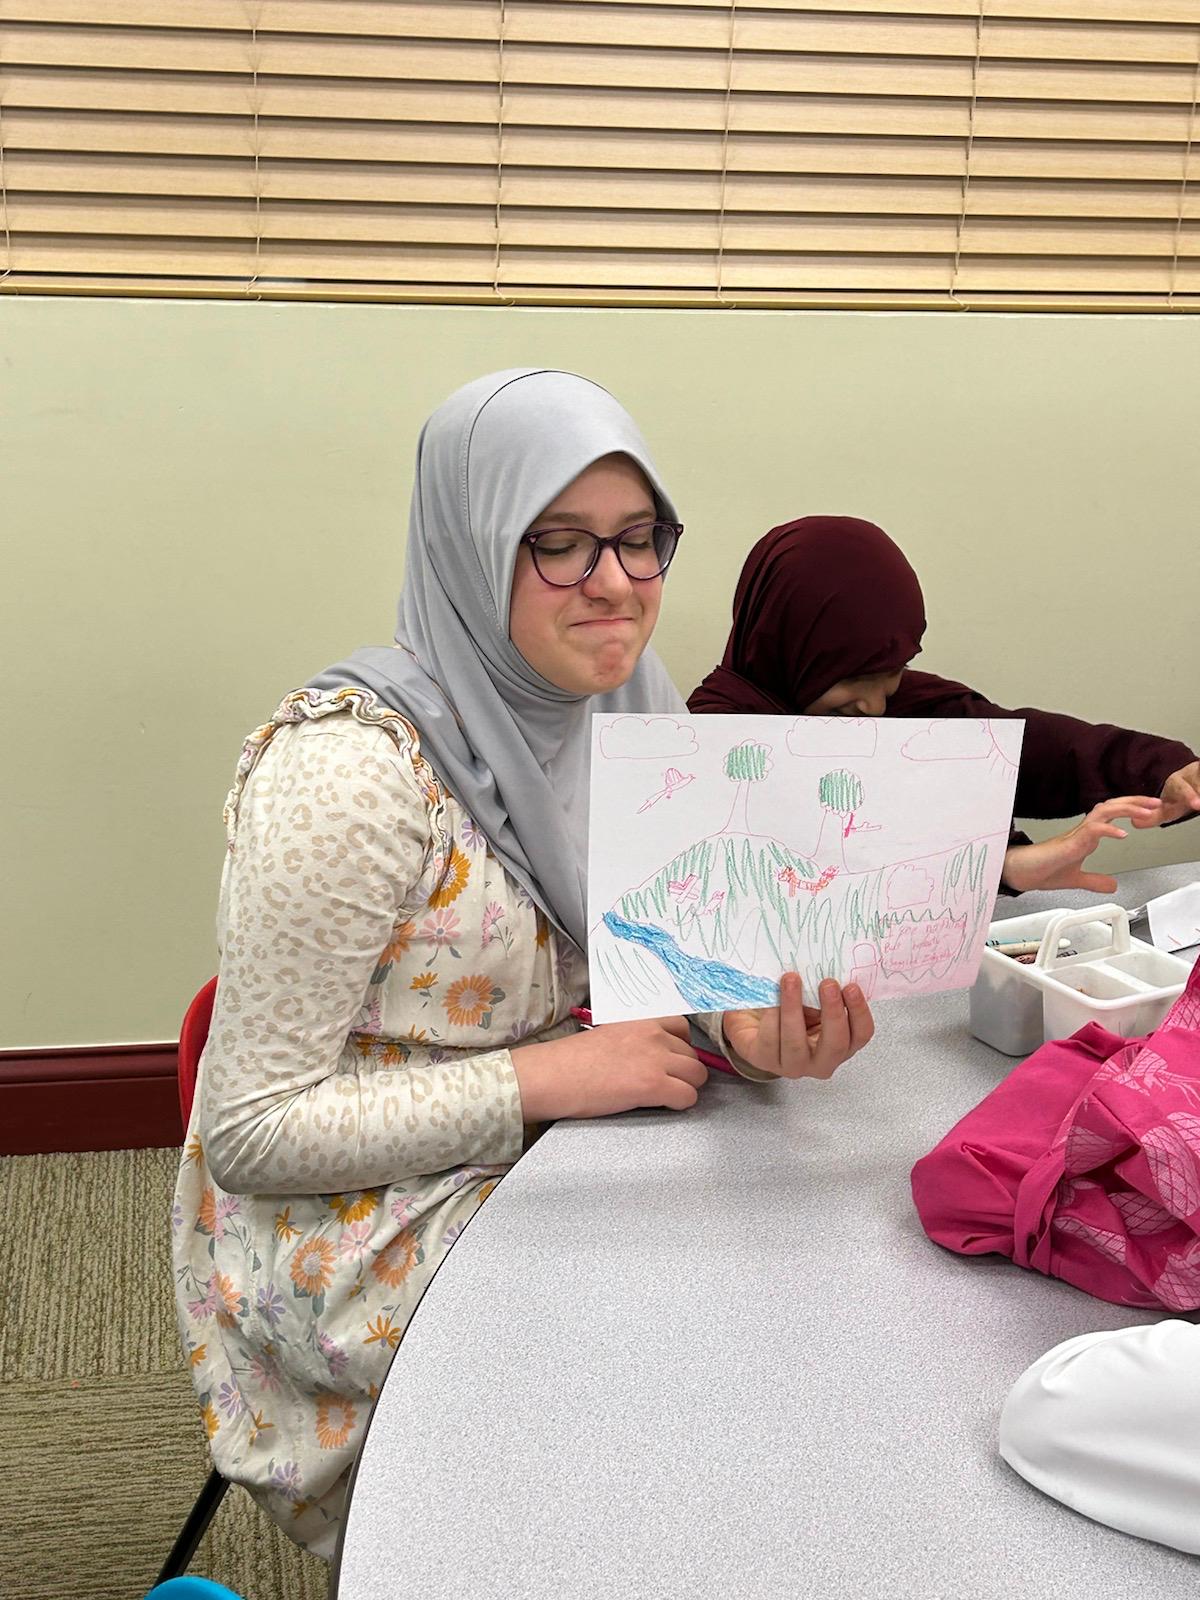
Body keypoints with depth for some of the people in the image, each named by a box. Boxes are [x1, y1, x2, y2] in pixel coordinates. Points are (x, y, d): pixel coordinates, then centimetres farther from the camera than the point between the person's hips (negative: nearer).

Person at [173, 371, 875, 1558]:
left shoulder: (624, 715, -1)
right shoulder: (351, 768, -24)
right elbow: (253, 1129, -21)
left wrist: (745, 1027, -16)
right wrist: (551, 1077, -24)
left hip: (526, 1172, 7)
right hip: (348, 1237, -7)